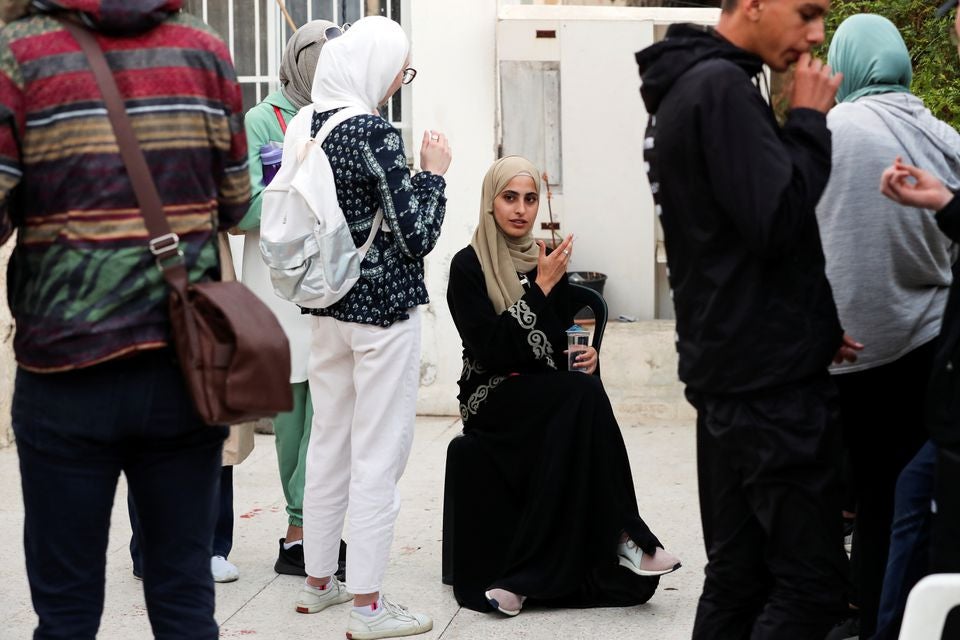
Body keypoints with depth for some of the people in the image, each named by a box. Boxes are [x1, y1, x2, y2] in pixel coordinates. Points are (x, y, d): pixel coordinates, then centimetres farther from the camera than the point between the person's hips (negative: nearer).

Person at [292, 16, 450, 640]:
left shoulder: (307, 126, 3)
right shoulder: (376, 134, -18)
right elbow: (418, 236, -17)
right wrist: (434, 171, -4)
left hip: (329, 308, 8)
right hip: (384, 311, -7)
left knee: (328, 445, 17)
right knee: (379, 458, -2)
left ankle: (318, 581, 27)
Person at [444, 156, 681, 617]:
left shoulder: (545, 263, 13)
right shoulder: (469, 266, -4)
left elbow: (565, 340, 19)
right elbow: (489, 349, -16)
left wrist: (586, 356, -5)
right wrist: (540, 288, -17)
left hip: (550, 400, 5)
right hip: (492, 398, -5)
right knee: (584, 395, -31)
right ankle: (617, 539, -29)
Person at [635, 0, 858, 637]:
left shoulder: (685, 89, 16)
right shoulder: (723, 88, -16)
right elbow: (778, 223, -23)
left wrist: (812, 326, 16)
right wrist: (809, 121, -11)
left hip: (727, 368, 10)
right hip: (773, 377, -10)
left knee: (738, 578, 12)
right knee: (812, 583, -7)